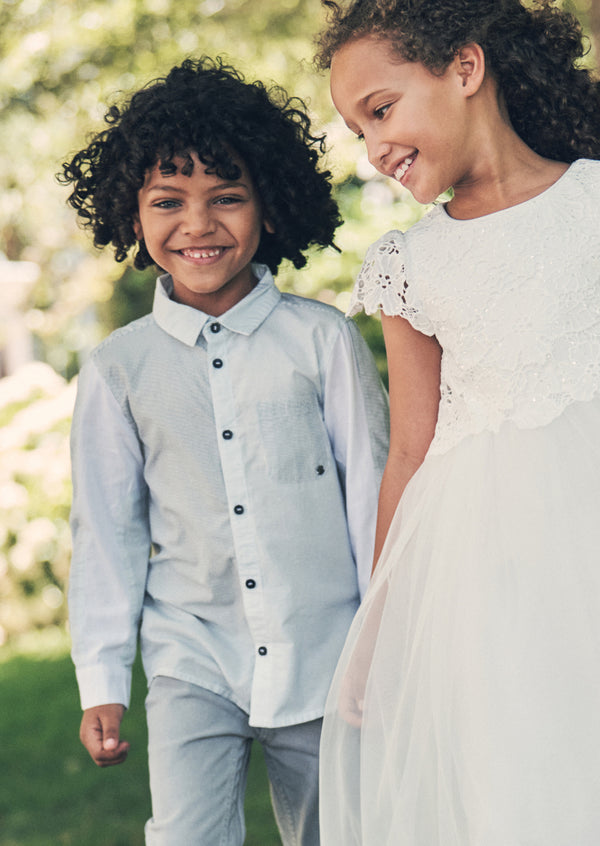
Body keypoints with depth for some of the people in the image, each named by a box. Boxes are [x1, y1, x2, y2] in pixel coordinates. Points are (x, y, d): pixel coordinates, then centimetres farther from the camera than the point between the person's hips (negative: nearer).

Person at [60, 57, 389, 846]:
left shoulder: (322, 338, -2)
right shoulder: (117, 368, 2)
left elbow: (372, 492, 2)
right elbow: (107, 530, 6)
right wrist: (101, 682, 5)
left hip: (327, 661, 0)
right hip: (193, 664, 0)